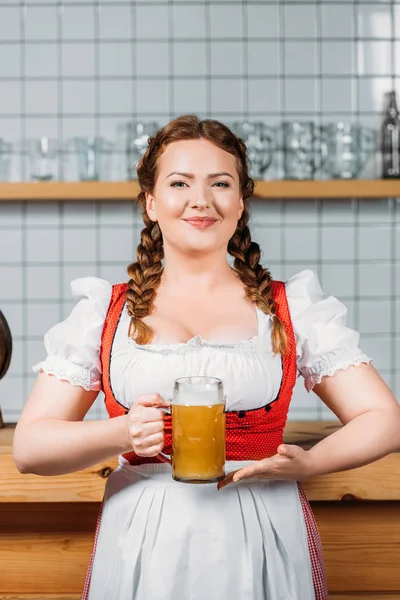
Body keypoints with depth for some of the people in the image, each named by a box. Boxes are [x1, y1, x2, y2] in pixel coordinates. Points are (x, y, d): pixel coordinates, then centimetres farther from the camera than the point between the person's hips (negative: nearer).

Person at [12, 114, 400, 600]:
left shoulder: (293, 309, 5)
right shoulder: (104, 313, 5)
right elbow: (29, 446, 0)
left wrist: (305, 463, -16)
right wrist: (122, 434, -18)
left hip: (262, 544, 0)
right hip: (144, 548, 0)